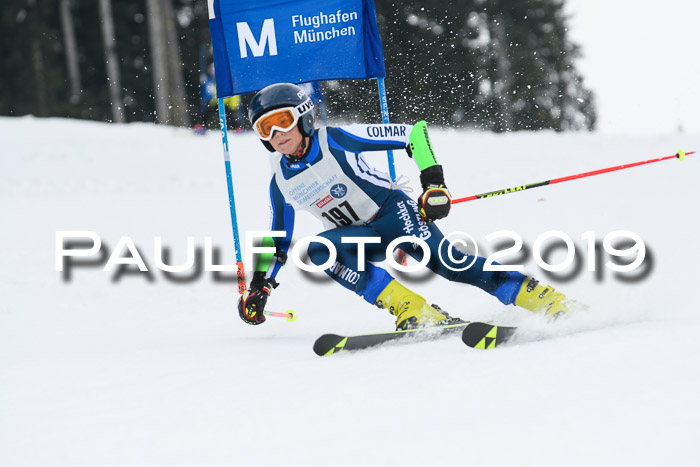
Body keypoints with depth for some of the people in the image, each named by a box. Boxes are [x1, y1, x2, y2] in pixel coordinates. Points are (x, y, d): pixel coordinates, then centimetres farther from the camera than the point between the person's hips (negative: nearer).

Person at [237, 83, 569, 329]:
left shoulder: (336, 140, -14)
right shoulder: (281, 182, 2)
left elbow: (413, 133, -14)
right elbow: (280, 240, 18)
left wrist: (434, 182, -23)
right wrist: (259, 287, 9)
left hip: (393, 212, -5)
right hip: (358, 237, 5)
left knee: (444, 261, -30)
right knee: (319, 249, -28)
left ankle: (548, 301, -28)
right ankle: (412, 311, -32)